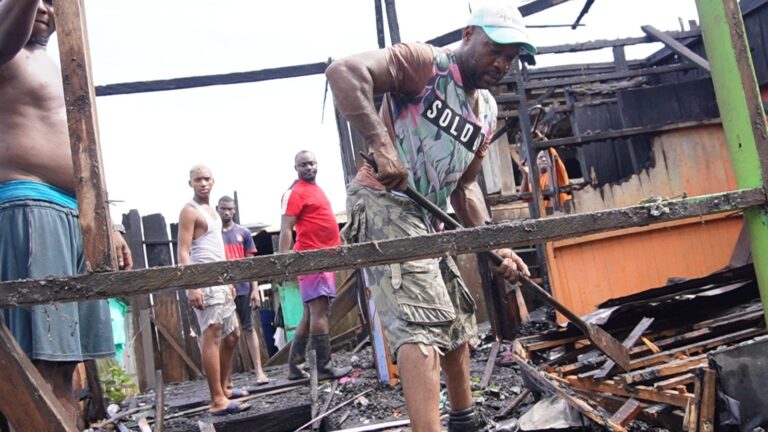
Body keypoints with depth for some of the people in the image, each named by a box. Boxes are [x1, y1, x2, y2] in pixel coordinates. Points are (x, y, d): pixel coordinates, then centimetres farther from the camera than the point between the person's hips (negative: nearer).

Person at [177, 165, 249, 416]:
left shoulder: (210, 210, 20)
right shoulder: (190, 211, -7)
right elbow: (183, 252, -15)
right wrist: (192, 286, -25)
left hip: (220, 281, 10)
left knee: (232, 336, 14)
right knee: (212, 337, -13)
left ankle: (224, 387, 26)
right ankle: (218, 401, -14)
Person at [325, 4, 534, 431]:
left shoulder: (487, 110, 14)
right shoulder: (424, 61, -9)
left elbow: (465, 186, 16)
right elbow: (344, 71, -24)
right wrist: (382, 146, -33)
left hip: (427, 219, 9)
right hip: (383, 203, -9)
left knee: (458, 320, 19)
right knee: (422, 322, -21)